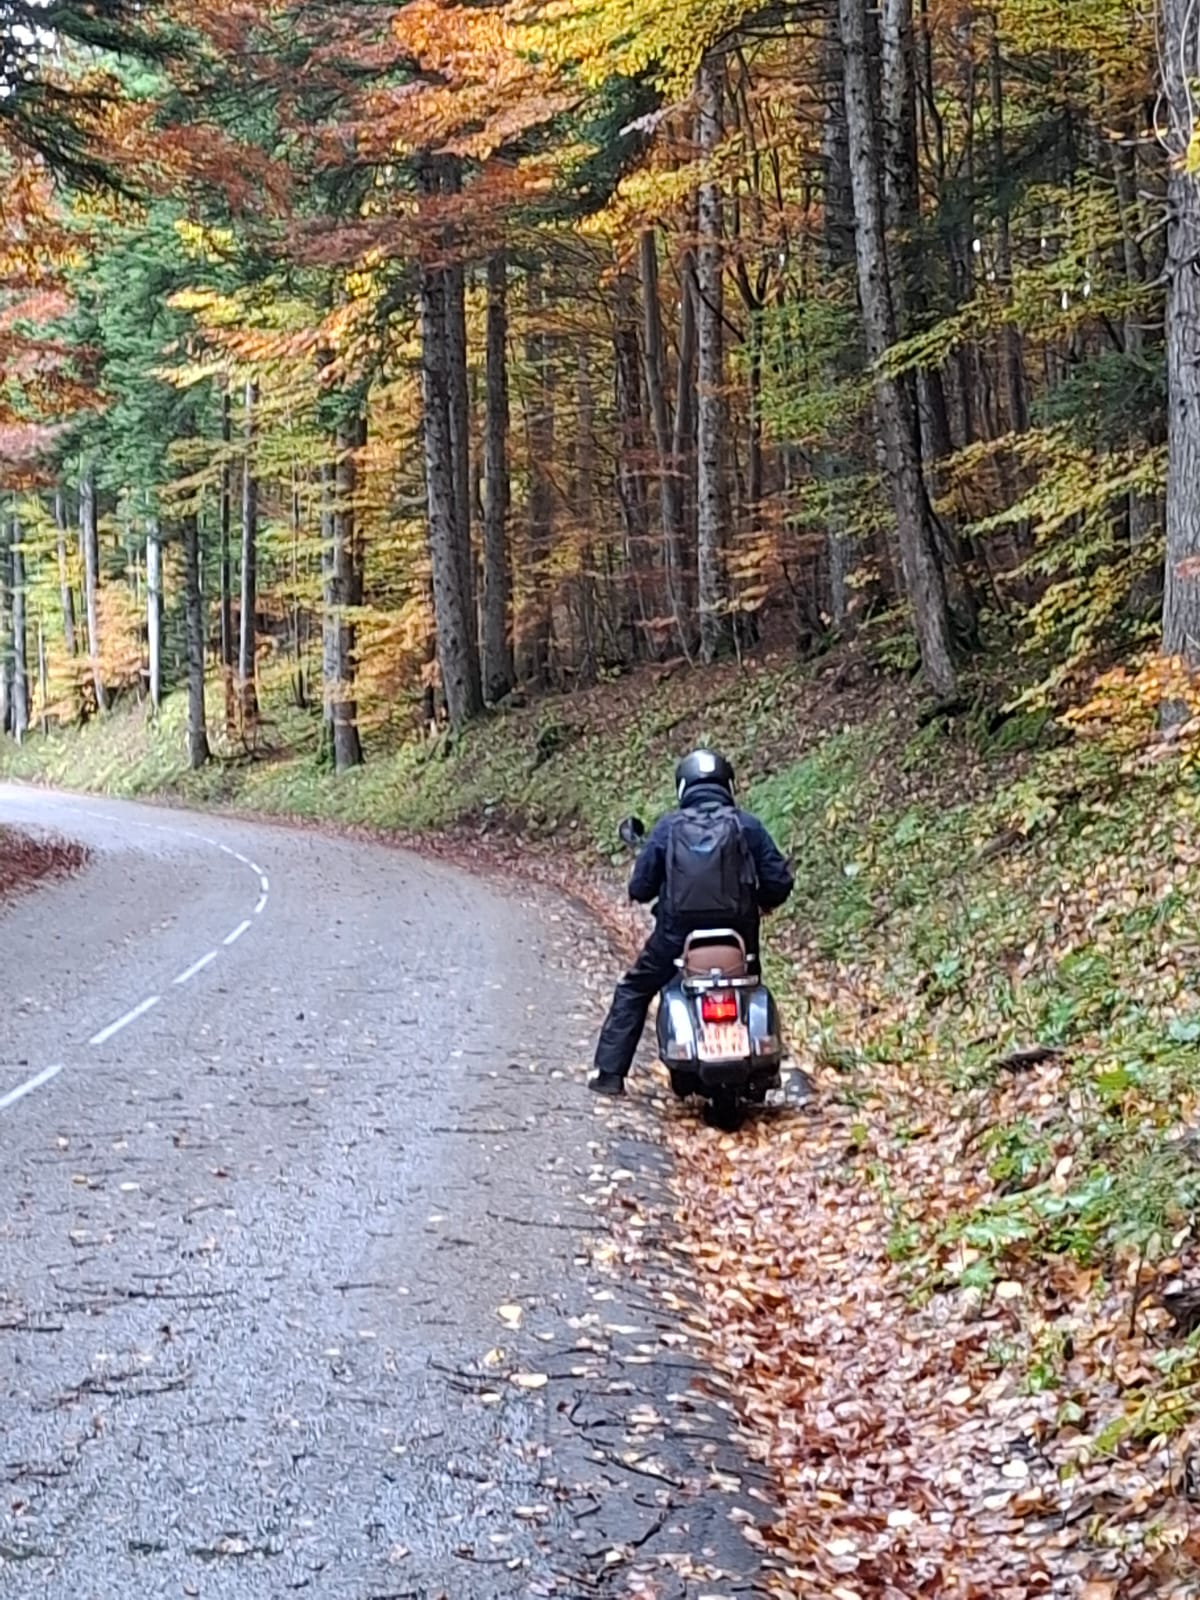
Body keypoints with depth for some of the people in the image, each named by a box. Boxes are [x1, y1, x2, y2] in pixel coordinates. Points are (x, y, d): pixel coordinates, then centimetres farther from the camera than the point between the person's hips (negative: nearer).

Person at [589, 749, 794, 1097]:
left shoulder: (668, 827, -2)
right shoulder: (748, 826, -1)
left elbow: (639, 888, -1)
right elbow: (779, 882, -4)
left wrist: (645, 890, 23)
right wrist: (764, 902, 18)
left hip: (676, 935, -1)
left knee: (633, 991, 21)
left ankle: (609, 1072, 17)